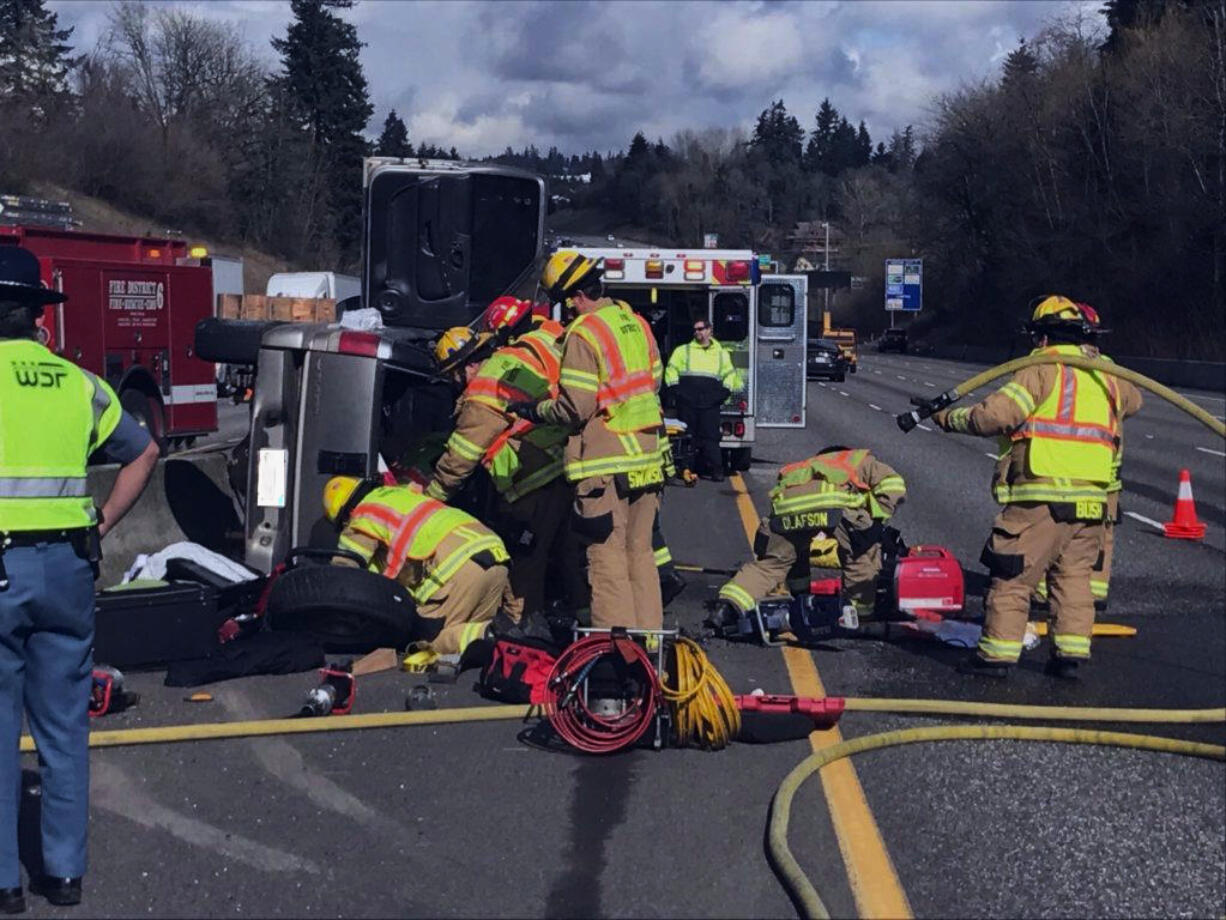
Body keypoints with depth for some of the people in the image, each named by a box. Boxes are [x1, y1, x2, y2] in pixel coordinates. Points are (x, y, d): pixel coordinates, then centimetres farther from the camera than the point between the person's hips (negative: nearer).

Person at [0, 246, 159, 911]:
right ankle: (65, 871, 19)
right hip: (66, 566, 4)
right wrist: (99, 527, 13)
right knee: (64, 727, 12)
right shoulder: (78, 383, 6)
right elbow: (142, 454, 15)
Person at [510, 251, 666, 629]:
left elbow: (576, 407, -16)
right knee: (640, 551, 15)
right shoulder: (636, 322, 11)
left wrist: (536, 410, -1)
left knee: (607, 556, -3)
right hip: (646, 457, 8)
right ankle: (649, 634, 21)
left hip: (605, 460, -8)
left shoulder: (583, 333, -13)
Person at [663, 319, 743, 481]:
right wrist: (676, 390, -4)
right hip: (687, 402, 0)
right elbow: (671, 369, 8)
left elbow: (729, 374, 19)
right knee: (688, 436, -1)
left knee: (711, 436, -6)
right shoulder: (683, 351, 13)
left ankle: (715, 469, -7)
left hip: (710, 402, 0)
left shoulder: (721, 354, 16)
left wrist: (724, 392, 4)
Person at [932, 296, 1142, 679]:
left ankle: (997, 653, 2)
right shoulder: (1105, 377, 15)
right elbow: (1132, 399, 38)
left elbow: (993, 416, -14)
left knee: (1012, 576, 0)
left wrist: (946, 417, -1)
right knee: (1073, 576, 14)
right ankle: (1070, 653, 11)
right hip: (1091, 500, 6)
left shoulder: (1042, 370, -6)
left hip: (1041, 496, -6)